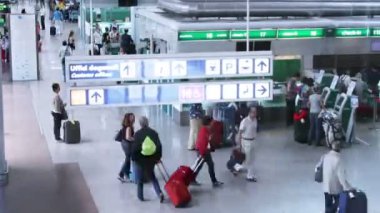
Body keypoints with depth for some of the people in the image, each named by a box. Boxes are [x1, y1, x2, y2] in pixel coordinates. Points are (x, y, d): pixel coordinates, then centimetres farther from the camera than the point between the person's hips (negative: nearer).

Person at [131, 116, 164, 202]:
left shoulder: (138, 134, -12)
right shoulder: (154, 133, -2)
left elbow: (134, 147, -14)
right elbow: (159, 146, -2)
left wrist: (133, 158, -1)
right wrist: (158, 158, 9)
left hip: (140, 159, -3)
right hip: (151, 159, 3)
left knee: (140, 179, 13)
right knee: (152, 177, 18)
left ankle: (140, 196, 20)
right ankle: (159, 193, 2)